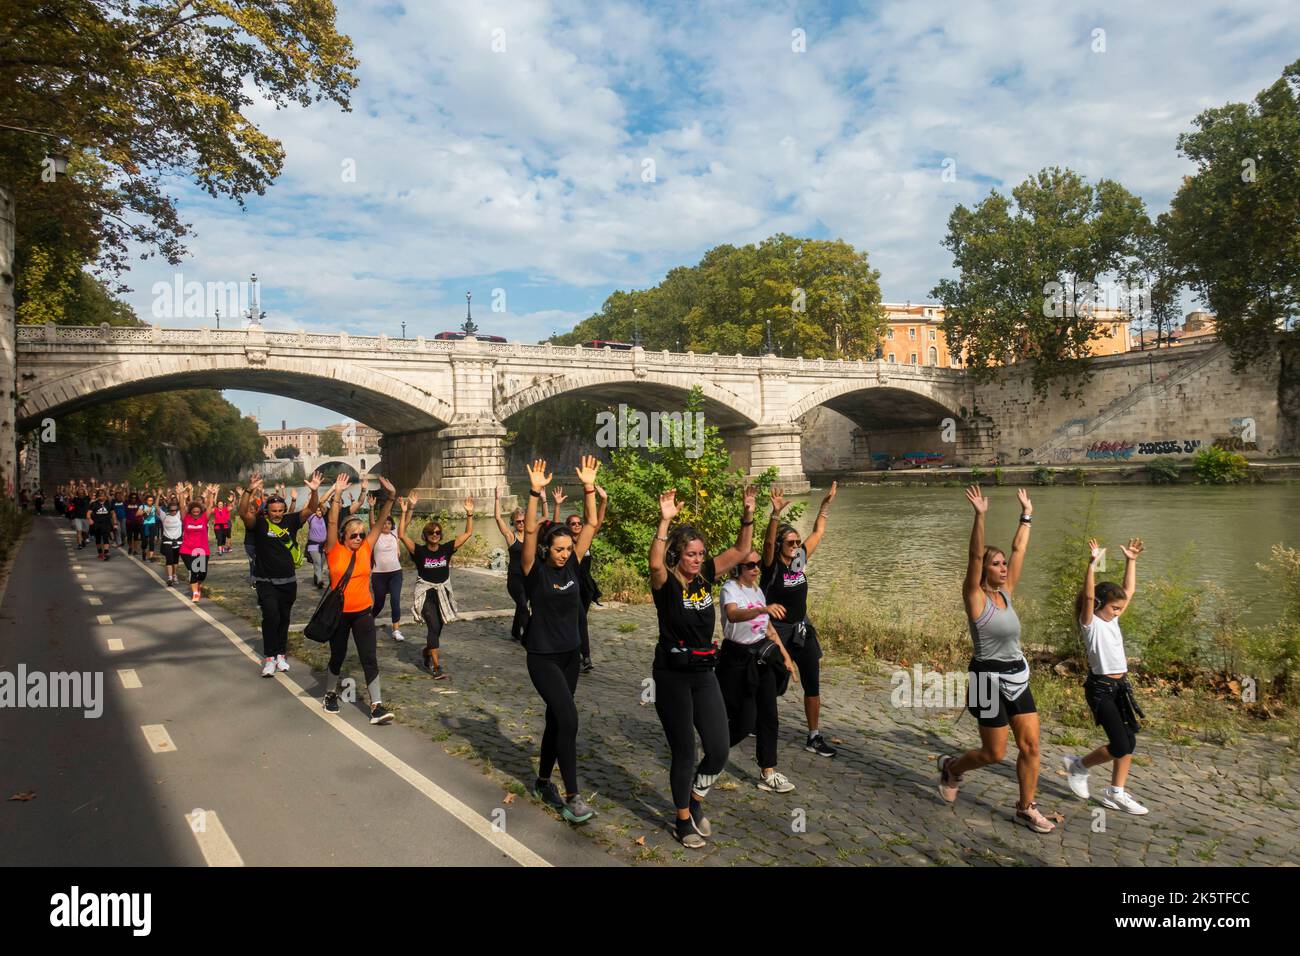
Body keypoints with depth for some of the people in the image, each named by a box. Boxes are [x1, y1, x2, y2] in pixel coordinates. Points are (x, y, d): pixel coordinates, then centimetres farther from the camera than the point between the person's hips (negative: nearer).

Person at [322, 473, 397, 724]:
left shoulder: (366, 548, 0)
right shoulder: (334, 551, -7)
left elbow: (380, 523, -3)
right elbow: (332, 523, -19)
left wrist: (391, 497, -13)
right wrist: (337, 495, -28)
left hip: (363, 612, 1)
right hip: (338, 612, -1)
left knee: (369, 658, -5)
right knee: (337, 655, 15)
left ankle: (376, 706, -6)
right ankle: (333, 693, 40)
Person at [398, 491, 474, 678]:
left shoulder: (446, 548, 0)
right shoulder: (419, 550, -7)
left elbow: (468, 533, 1)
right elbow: (401, 534, -18)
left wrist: (469, 514, -9)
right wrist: (406, 512, -26)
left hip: (443, 592, 4)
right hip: (425, 593, -4)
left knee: (437, 628, 13)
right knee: (434, 626, -18)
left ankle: (426, 653, 43)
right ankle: (436, 667, -14)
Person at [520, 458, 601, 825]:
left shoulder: (571, 564, 0)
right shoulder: (534, 569, -12)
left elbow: (592, 525, -4)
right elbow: (529, 531, -27)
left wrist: (589, 487, -13)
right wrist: (535, 493, -37)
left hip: (571, 654, 6)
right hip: (543, 657, -6)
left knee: (555, 720, 15)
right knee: (568, 719, -14)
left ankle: (543, 783, 32)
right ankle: (572, 798, -6)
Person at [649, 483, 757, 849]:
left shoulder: (706, 576, 3)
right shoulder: (666, 583, -13)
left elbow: (740, 551, 2)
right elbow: (655, 563, -36)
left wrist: (748, 515, -12)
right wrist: (665, 521, -42)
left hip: (704, 672, 6)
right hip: (672, 675, -5)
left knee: (719, 750, 4)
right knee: (684, 753, 5)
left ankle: (696, 799, 33)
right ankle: (684, 821, 26)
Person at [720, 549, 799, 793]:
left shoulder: (756, 590, 9)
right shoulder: (730, 589, -15)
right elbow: (733, 615, -39)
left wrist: (785, 655, 12)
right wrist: (763, 609, -56)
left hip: (763, 657, 7)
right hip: (738, 659, -7)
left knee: (769, 717, 6)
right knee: (744, 722, -2)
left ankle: (768, 773, 16)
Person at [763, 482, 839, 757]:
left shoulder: (800, 561, 1)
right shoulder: (772, 566, -14)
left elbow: (817, 532, 8)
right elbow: (768, 542, -33)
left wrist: (826, 505, 3)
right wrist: (776, 514, -46)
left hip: (802, 630, 5)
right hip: (777, 630, -5)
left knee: (812, 686, 4)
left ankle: (814, 738, 14)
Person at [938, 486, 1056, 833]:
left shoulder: (1006, 593, 5)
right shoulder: (976, 597, -12)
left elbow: (1019, 551, 8)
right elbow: (974, 557, -26)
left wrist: (1026, 515, 8)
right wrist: (979, 516, -34)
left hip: (1017, 678, 7)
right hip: (990, 680, -7)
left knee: (1030, 746, 5)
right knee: (994, 753, 3)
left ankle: (1026, 809, 20)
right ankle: (952, 768, 31)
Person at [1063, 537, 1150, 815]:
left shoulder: (1113, 619, 11)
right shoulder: (1090, 623, -11)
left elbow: (1129, 591, 15)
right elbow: (1088, 596, -28)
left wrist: (1130, 560, 7)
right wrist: (1092, 563, -37)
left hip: (1121, 687, 8)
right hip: (1100, 688, -8)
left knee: (1129, 743, 7)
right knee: (1119, 747, -12)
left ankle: (1116, 793, 18)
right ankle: (1079, 765, 12)